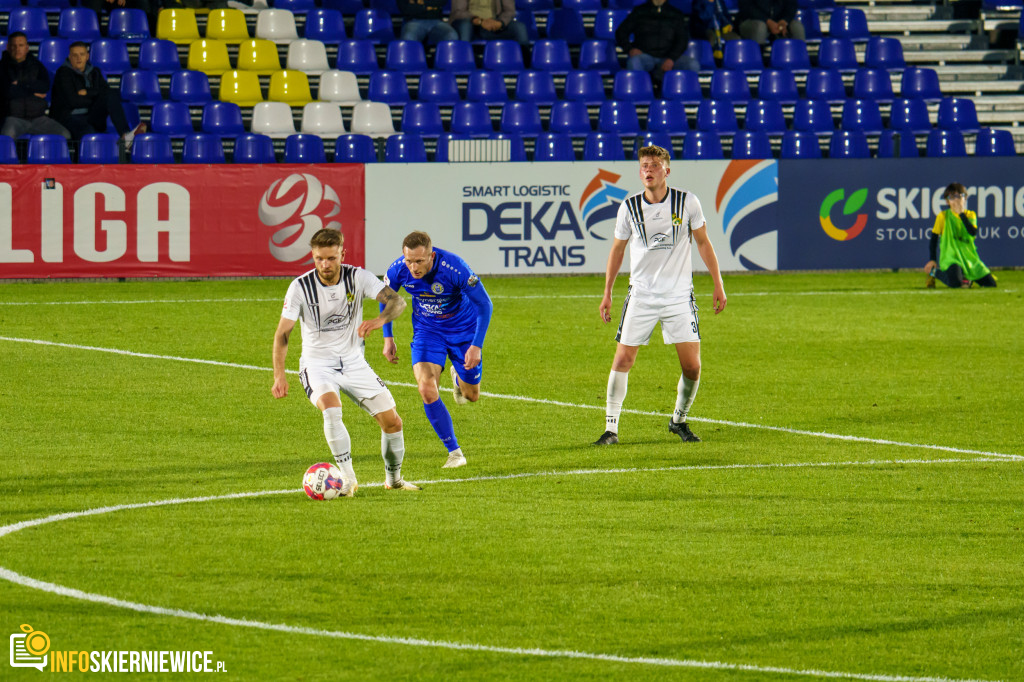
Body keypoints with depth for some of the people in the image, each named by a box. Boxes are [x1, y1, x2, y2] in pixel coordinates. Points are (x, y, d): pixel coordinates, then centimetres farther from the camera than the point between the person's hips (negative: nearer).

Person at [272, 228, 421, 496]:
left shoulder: (358, 278, -9)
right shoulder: (300, 287, -13)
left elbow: (396, 301, -16)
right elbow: (282, 333, -10)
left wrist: (380, 320, -38)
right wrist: (279, 375, -22)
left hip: (353, 362, 3)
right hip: (318, 364, -3)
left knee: (392, 421, -3)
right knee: (331, 408, -34)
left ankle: (393, 478, 22)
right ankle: (347, 477, -28)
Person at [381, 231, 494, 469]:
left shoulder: (454, 268, -34)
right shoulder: (398, 271, -23)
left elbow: (484, 304, -21)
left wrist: (477, 346, -23)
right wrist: (388, 338, 2)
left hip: (463, 329, -2)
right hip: (427, 331, 2)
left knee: (471, 395, 12)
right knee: (427, 390, -20)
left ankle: (458, 377, 52)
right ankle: (454, 452, -6)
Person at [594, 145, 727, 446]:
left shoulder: (687, 202, -4)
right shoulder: (630, 207, -1)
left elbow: (703, 242, 8)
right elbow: (618, 249, 13)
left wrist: (718, 285, 5)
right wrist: (607, 292, 12)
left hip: (679, 295, 0)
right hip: (640, 295, 0)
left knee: (692, 367, -4)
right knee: (622, 360, -7)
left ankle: (679, 420, 20)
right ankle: (611, 429, 3)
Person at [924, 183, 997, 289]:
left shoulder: (970, 215, 7)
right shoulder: (943, 216, 0)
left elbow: (973, 232, -12)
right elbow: (934, 238, 2)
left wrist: (961, 214, -13)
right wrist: (932, 260, -5)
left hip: (969, 258, 4)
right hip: (950, 257, -4)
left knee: (990, 283, -4)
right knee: (955, 283, -32)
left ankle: (966, 276, 22)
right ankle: (934, 273, 0)